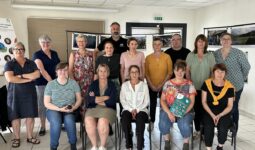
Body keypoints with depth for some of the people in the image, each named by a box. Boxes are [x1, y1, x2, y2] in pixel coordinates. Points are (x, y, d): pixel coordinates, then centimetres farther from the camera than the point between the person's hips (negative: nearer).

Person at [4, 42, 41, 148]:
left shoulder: (31, 63, 8)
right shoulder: (9, 64, 0)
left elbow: (37, 74, -9)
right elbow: (9, 78, -16)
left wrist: (21, 76, -15)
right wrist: (28, 79, -15)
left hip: (30, 93, 2)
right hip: (15, 93, -2)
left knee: (30, 115, 4)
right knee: (15, 116, 3)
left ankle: (30, 137, 19)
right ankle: (16, 138, 18)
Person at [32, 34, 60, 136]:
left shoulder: (54, 53, 9)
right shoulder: (37, 55, -6)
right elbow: (42, 70, -17)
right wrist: (51, 81, -23)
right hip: (42, 83, -4)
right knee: (42, 105, 5)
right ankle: (43, 127, 18)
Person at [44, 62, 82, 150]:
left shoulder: (73, 83, 5)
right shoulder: (50, 84, 1)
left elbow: (79, 99, 7)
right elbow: (46, 103, -2)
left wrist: (74, 108, -14)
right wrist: (60, 109, -16)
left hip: (70, 111, 1)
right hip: (53, 110, 0)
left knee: (69, 121, -34)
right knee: (56, 123, -34)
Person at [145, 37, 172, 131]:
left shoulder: (167, 57, -4)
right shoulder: (148, 58, 1)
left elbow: (170, 72, -4)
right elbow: (146, 73, 1)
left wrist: (162, 84, -10)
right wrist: (152, 85, -7)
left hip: (164, 86, -1)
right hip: (151, 86, 1)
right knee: (152, 105, 8)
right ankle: (152, 123, 22)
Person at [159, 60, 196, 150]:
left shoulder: (189, 84, 4)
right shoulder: (168, 83, 6)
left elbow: (192, 102, -1)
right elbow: (162, 100, 2)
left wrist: (182, 112, -16)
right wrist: (169, 113, -13)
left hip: (185, 110, -1)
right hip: (168, 109, 1)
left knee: (184, 126, -30)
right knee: (163, 124, -28)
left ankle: (186, 143, 4)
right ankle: (167, 141, 5)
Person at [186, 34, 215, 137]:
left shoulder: (210, 55, 3)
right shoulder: (190, 55, 4)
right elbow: (187, 71, 5)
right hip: (194, 87, 1)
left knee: (205, 108, -2)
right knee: (196, 108, 6)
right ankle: (197, 129, 19)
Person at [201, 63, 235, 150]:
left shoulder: (229, 87, -4)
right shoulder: (207, 83, -3)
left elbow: (230, 106, 0)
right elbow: (204, 102, -1)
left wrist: (219, 115, -14)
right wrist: (212, 115, -12)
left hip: (224, 113, 0)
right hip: (209, 112, 0)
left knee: (222, 129, -26)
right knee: (208, 128, -28)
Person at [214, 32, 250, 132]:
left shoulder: (238, 53, -11)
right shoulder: (215, 54, -2)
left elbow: (246, 67, -3)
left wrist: (241, 79, 5)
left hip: (235, 86, -3)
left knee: (233, 107, 7)